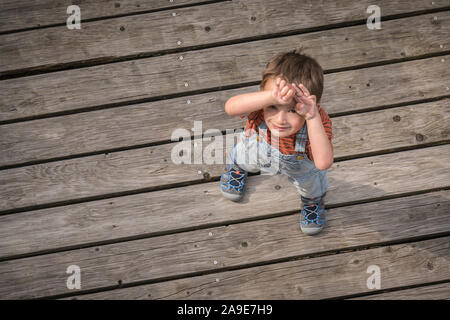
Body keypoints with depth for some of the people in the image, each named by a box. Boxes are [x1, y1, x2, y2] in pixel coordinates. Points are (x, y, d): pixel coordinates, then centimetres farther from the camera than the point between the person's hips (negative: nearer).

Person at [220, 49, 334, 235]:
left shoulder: (318, 122, -49)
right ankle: (236, 165, 69)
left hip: (299, 165, 0)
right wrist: (271, 97, -81)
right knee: (244, 160, 31)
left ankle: (313, 197, 64)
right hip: (258, 150, 1)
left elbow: (323, 162, -62)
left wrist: (312, 117, -69)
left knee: (310, 185, 27)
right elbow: (230, 107, -67)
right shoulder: (260, 107, -47)